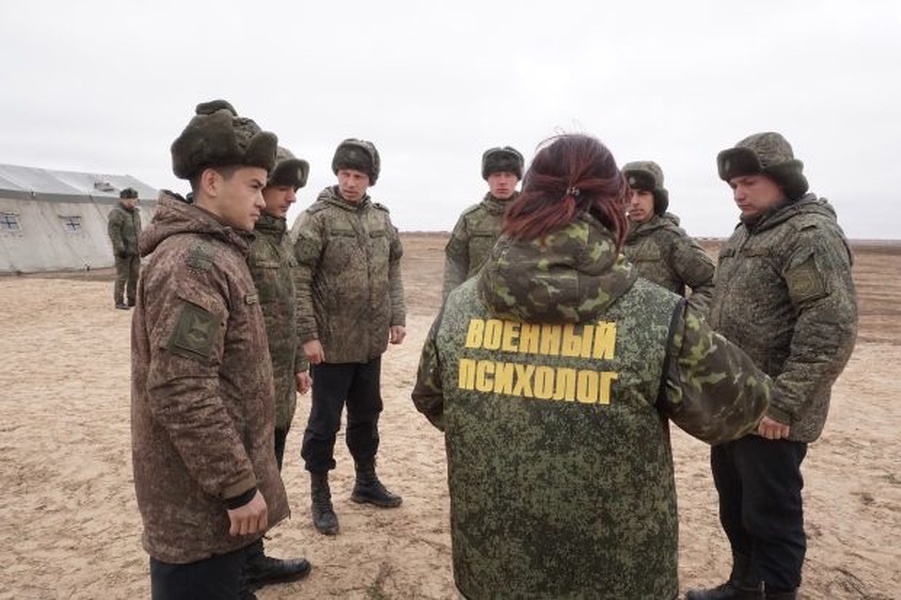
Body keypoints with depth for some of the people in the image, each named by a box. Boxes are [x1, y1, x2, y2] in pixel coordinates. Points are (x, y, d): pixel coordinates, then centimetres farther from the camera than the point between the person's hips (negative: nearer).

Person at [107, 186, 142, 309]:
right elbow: (113, 232, -16)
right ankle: (119, 302, 2)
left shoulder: (135, 212, 15)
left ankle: (132, 299, 19)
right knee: (122, 277, -4)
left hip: (135, 250, 8)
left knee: (135, 276, 10)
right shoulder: (117, 212, -11)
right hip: (124, 252, -8)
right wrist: (120, 248, -20)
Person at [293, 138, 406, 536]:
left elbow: (393, 272, 14)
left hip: (371, 341, 6)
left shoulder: (381, 219, 7)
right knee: (325, 421, 7)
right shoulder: (318, 218, -11)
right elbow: (299, 281, -14)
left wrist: (397, 317, 6)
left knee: (367, 414, 19)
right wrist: (308, 335, -17)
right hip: (331, 342, -5)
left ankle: (366, 481, 37)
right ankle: (320, 496, 23)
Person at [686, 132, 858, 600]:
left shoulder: (811, 234, -14)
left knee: (770, 516, 4)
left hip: (771, 412, -9)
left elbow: (831, 328, -22)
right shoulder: (747, 232, 14)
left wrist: (784, 401, -23)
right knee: (734, 507, 21)